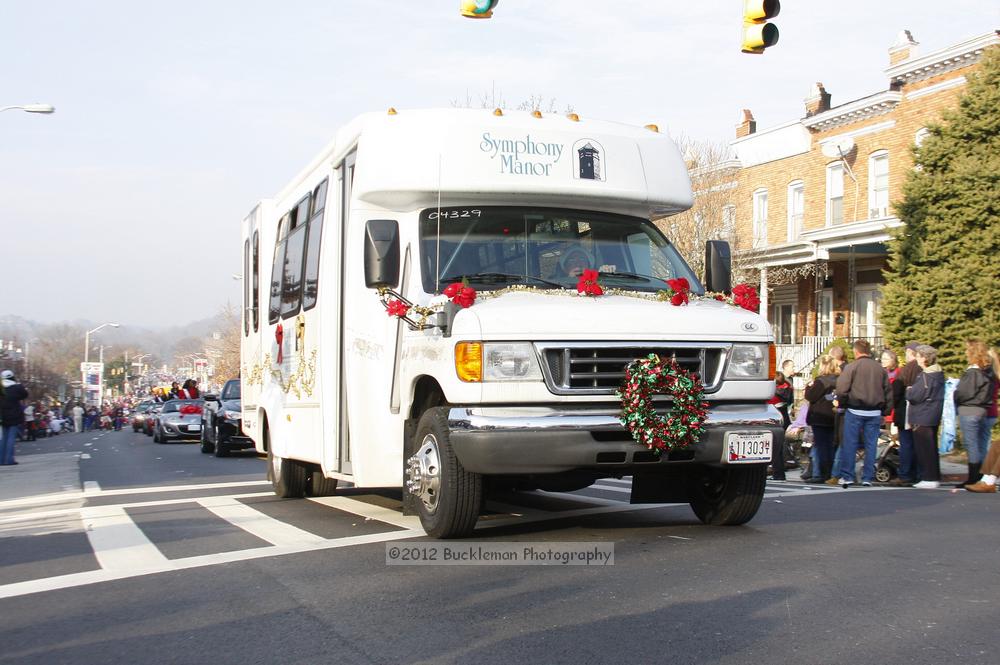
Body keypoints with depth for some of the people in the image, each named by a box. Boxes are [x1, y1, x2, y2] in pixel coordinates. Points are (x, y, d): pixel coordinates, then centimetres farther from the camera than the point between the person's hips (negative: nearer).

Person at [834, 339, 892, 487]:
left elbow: (841, 389, -14)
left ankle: (847, 476, 4)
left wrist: (841, 402, 3)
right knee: (871, 446, 8)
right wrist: (885, 411, 16)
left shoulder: (852, 367, -8)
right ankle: (868, 478, 9)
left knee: (849, 445, 3)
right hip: (875, 413, 4)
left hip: (855, 411, -4)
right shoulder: (880, 368, 8)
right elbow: (888, 392, 11)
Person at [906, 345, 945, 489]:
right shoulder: (938, 373, 12)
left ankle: (929, 478, -3)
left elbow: (915, 395, -21)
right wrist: (912, 391, 16)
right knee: (931, 448, 15)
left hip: (922, 417, -10)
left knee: (924, 448, -4)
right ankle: (935, 477, 21)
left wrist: (908, 390, 1)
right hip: (934, 416, 10)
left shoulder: (926, 376, -18)